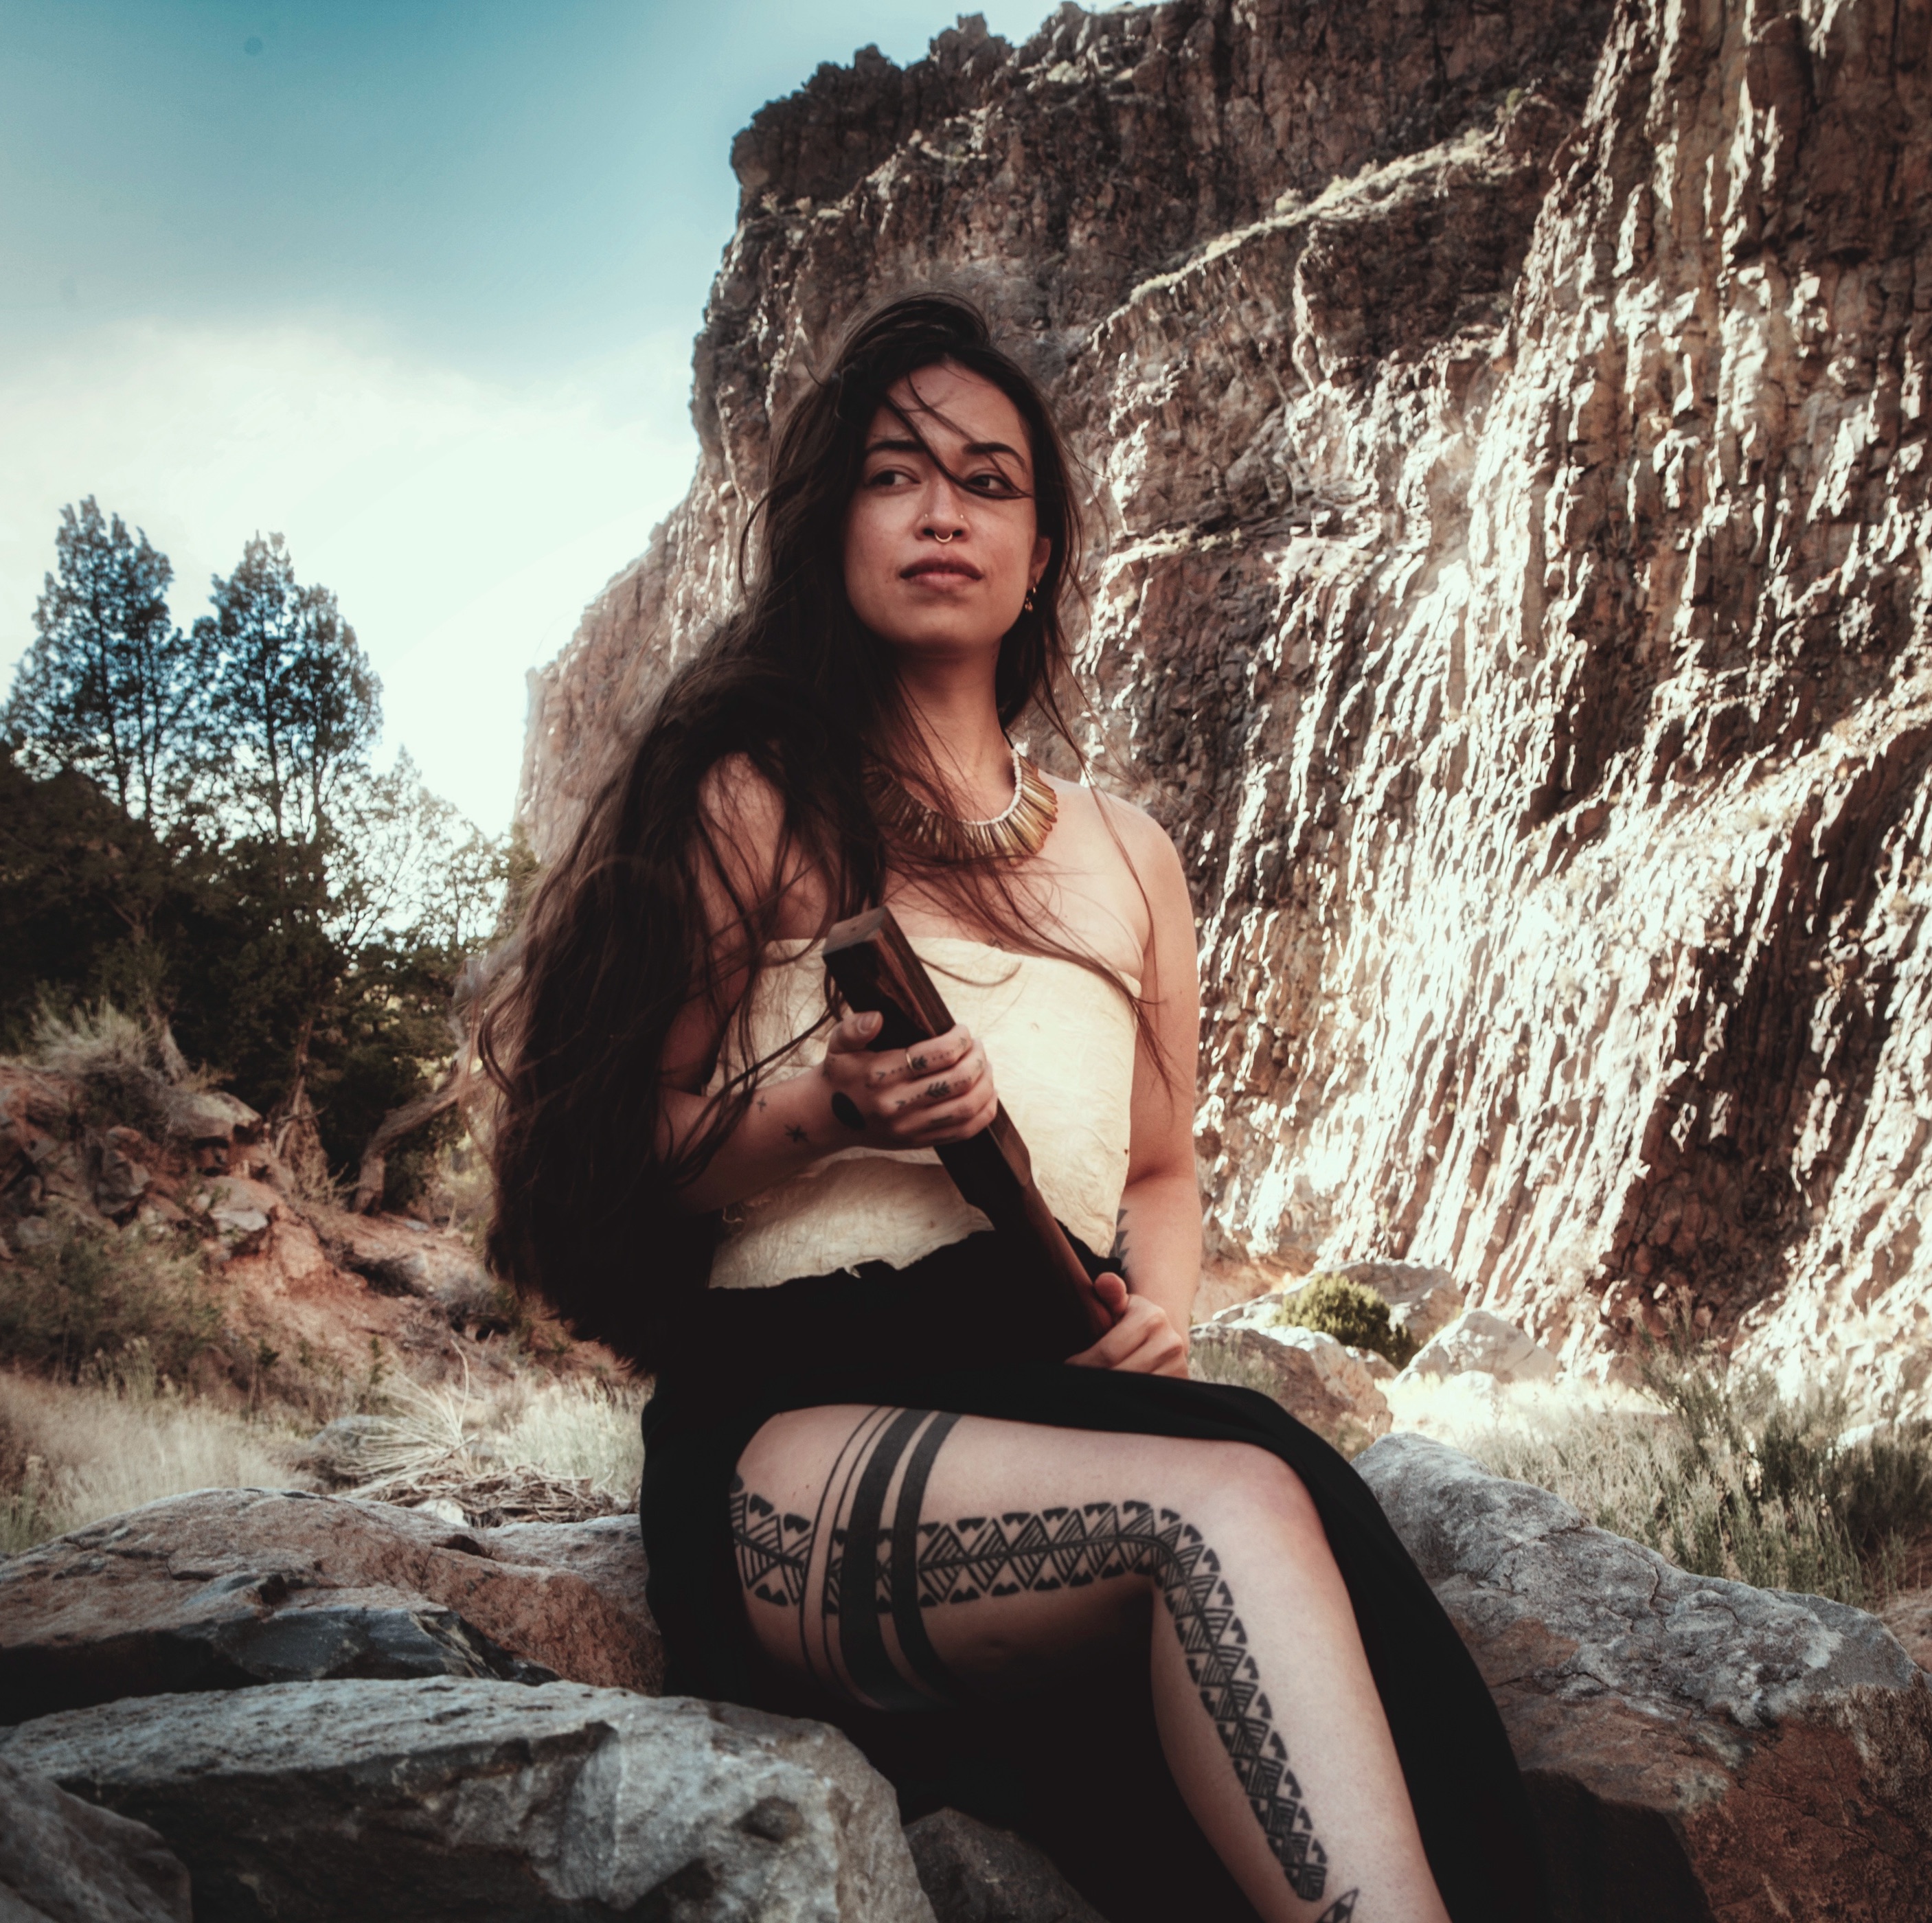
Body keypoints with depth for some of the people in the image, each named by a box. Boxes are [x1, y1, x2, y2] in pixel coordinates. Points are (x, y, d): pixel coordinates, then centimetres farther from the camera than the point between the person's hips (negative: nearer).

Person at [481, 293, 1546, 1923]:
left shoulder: (1125, 854, 23)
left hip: (1066, 1394, 4)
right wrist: (823, 1113, -14)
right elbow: (622, 1155, 6)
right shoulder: (750, 806, 9)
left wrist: (1161, 1302, 4)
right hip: (793, 1420, -4)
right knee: (1235, 1504, -35)